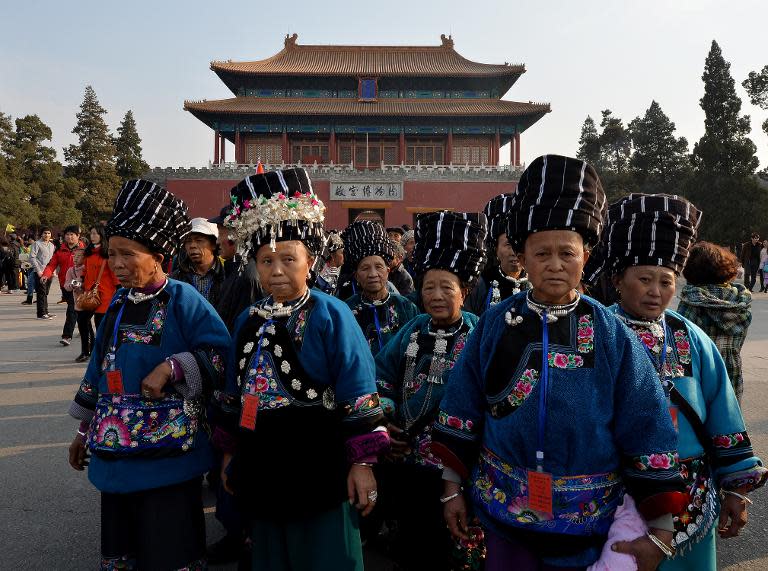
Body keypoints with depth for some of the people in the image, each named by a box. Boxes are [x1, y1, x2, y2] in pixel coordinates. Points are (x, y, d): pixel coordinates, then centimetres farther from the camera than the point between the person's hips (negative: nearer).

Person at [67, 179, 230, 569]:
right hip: (116, 452, 7)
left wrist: (171, 367, -26)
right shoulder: (119, 302, 8)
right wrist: (86, 429, 19)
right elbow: (101, 367, 16)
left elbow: (224, 357, -17)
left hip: (168, 456, -6)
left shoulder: (182, 299, -12)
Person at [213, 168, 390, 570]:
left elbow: (358, 395, -14)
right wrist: (229, 451, 17)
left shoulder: (331, 315, -13)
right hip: (262, 467, 6)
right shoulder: (249, 321, 5)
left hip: (317, 467, -6)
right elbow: (235, 393, 14)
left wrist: (362, 462, -14)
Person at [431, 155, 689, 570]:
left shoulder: (613, 336, -10)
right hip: (504, 511, 1)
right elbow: (460, 415, 0)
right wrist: (452, 488, 3)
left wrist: (660, 533, -6)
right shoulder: (494, 324, -7)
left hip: (587, 526, 0)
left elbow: (649, 438, -7)